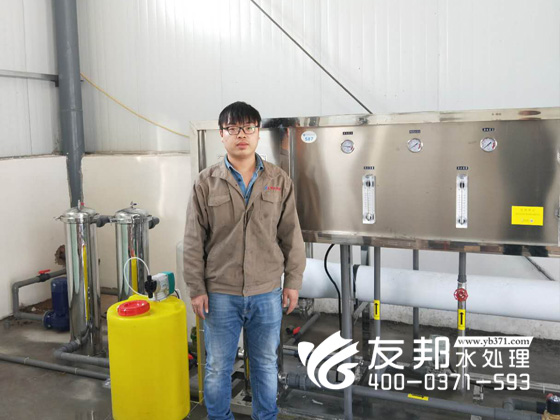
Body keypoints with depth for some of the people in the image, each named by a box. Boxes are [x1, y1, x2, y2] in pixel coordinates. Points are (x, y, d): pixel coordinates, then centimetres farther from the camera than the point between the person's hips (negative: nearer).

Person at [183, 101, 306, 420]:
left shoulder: (279, 181, 0)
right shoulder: (206, 183, -3)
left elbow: (291, 235, 3)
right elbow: (194, 241, -1)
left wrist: (293, 282, 2)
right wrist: (197, 289, -3)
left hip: (267, 293, 1)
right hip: (220, 294, -1)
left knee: (266, 364, 16)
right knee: (218, 367, 12)